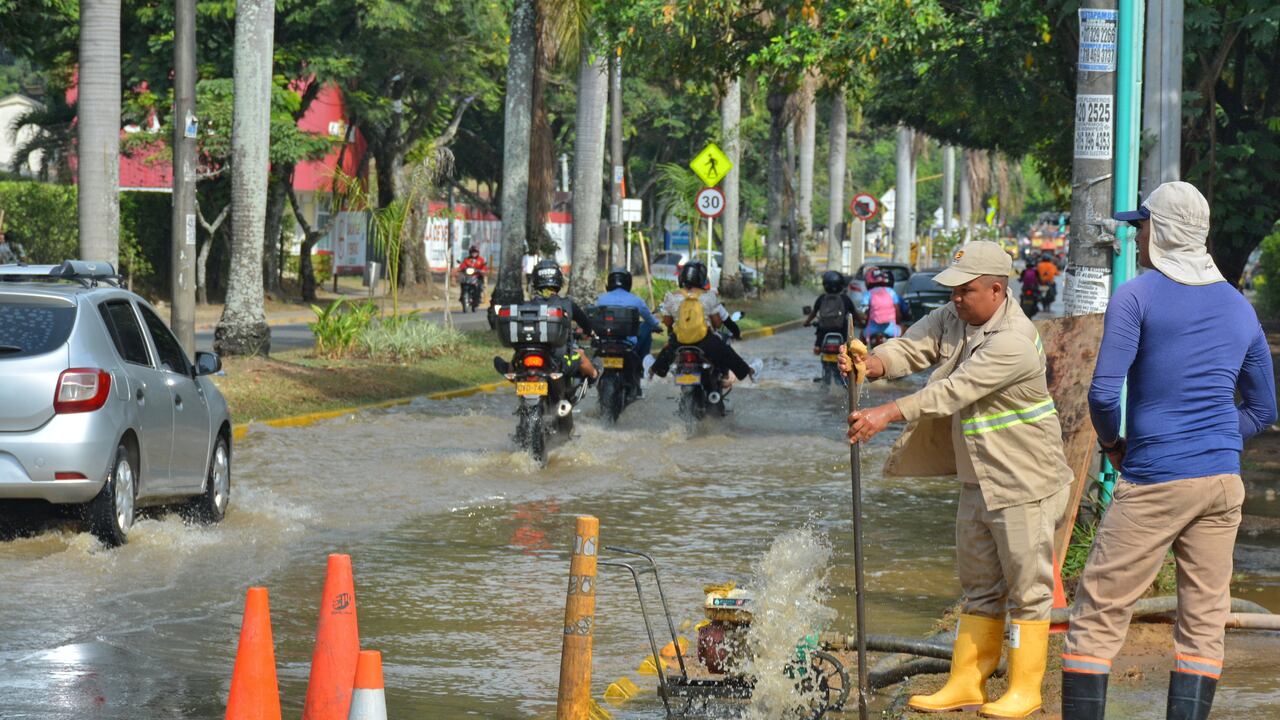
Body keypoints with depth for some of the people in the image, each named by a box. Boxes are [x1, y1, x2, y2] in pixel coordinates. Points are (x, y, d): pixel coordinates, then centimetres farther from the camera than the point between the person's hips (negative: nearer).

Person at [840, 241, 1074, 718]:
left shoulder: (1013, 342, -23)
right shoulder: (955, 317, 4)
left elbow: (955, 390, -28)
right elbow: (914, 347, -6)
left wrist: (888, 414, -32)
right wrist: (875, 363, -28)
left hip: (1023, 483, -9)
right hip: (977, 479, 9)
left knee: (1026, 588, 0)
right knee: (979, 588, 14)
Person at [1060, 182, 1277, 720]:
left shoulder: (1137, 296, -6)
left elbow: (1103, 393, -14)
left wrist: (1112, 444, 3)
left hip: (1154, 482, -5)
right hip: (1223, 481, 5)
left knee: (1098, 616, 0)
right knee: (1203, 623, 6)